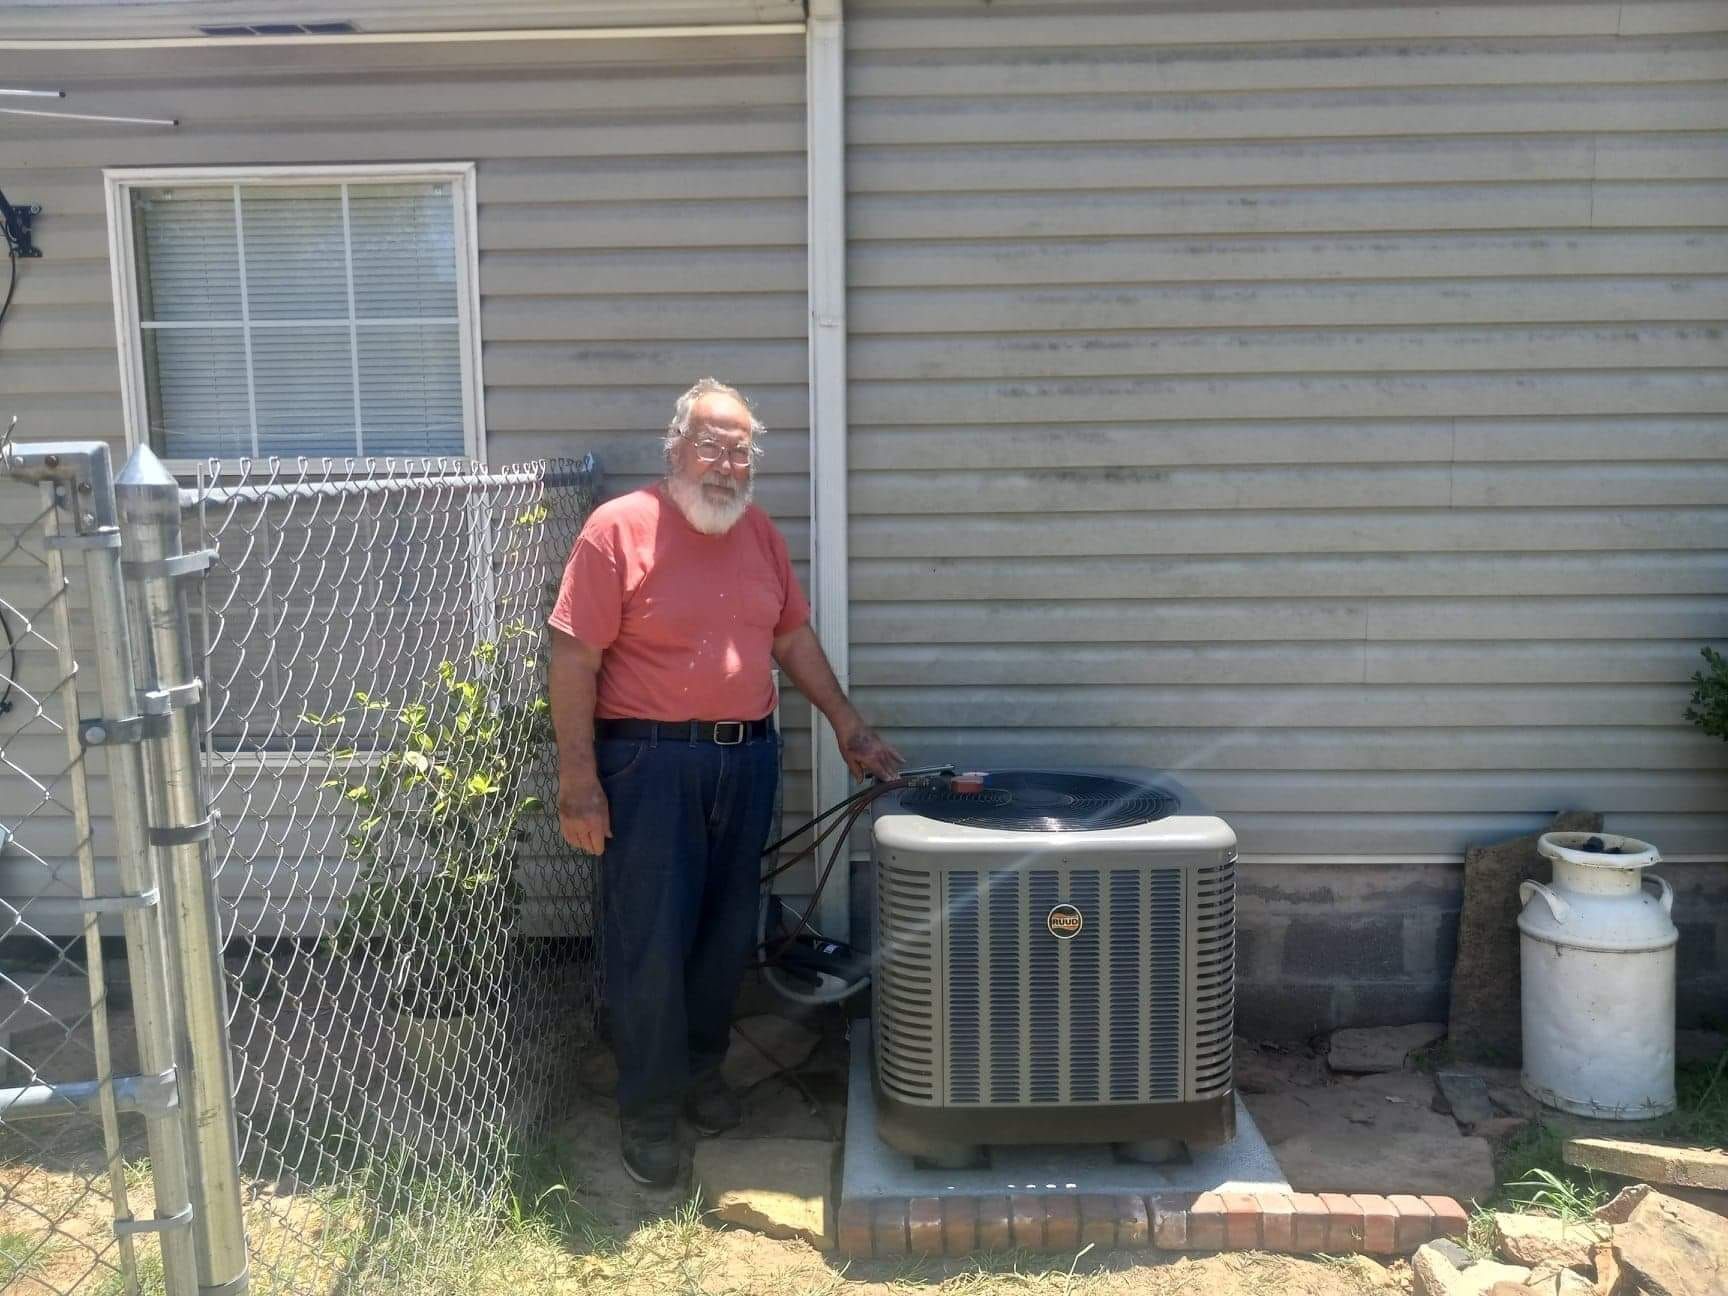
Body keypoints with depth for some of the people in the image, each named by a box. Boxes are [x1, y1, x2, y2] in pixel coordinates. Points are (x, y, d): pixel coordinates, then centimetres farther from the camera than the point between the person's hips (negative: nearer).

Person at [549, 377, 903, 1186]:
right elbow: (574, 659, -12)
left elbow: (793, 637, 17)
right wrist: (579, 779, -15)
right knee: (650, 944, 0)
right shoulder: (620, 528, -10)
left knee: (726, 935, 14)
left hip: (747, 760, 6)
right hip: (651, 764, -6)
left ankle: (700, 1073, 33)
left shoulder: (759, 533, 9)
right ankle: (649, 1110, 15)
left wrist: (846, 722, 13)